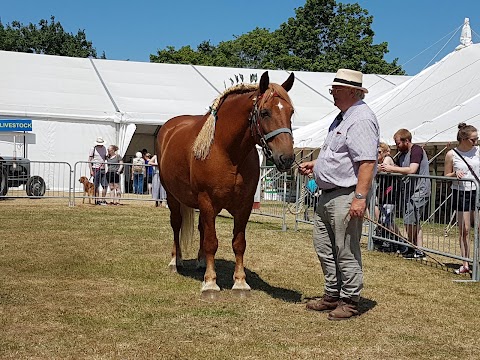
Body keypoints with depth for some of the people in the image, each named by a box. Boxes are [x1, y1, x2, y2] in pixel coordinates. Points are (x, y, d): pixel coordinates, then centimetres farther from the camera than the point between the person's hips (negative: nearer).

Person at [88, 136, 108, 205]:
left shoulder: (104, 148, 12)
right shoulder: (93, 149, -1)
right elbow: (89, 160, -2)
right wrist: (91, 170, -10)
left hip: (103, 169, 4)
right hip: (95, 169, -4)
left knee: (105, 185, -2)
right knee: (96, 186, 1)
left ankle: (103, 200, 6)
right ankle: (97, 200, 7)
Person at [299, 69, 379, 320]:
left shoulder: (361, 120, -16)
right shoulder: (343, 117, 17)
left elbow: (367, 161, -25)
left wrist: (360, 197, -30)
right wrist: (314, 164, 19)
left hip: (346, 196, -11)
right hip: (327, 194, 11)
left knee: (346, 252, -2)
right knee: (323, 246, 16)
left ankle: (349, 301, 10)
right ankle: (332, 295, 28)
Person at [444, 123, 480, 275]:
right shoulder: (451, 155, -3)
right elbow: (446, 176, 4)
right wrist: (455, 174, -15)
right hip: (461, 193, -1)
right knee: (464, 230, 4)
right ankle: (465, 264, 12)